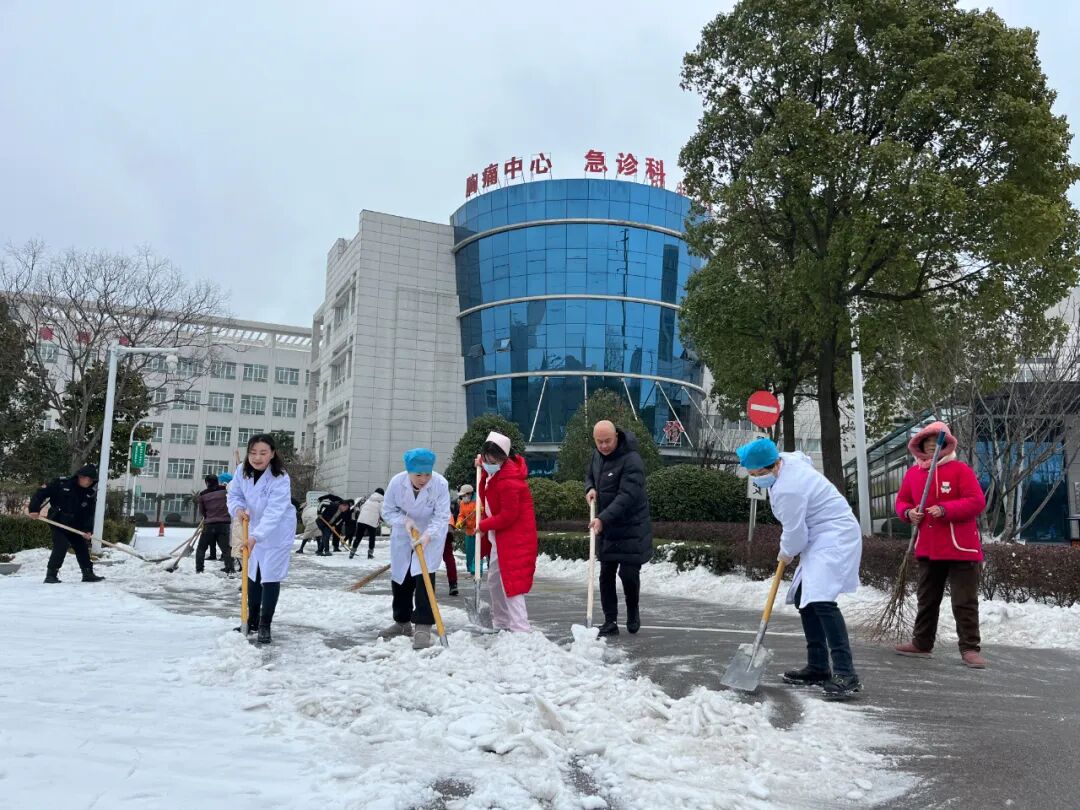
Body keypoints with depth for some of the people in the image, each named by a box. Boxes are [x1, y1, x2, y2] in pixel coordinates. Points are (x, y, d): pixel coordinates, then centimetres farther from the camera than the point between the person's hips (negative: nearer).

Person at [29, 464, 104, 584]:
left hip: (75, 525, 5)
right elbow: (41, 493, -12)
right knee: (61, 547, -18)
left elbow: (89, 513, -5)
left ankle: (88, 573, 19)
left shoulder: (91, 493, -5)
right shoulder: (61, 483, -17)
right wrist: (34, 509, -20)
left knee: (82, 547, 9)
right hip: (58, 522, -5)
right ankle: (50, 575, -8)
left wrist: (88, 529, -15)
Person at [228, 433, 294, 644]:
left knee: (270, 576, -6)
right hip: (254, 529, 6)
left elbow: (274, 512, -39)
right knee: (253, 574, 18)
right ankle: (252, 620, 34)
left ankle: (265, 625, 6)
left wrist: (255, 536, -48)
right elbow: (234, 494, 0)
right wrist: (238, 508, -24)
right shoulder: (242, 471, -14)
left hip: (277, 532, -6)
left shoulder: (280, 478, -31)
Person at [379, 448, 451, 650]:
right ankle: (402, 622, 30)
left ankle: (423, 627, -12)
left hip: (431, 536, -3)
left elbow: (442, 517, -23)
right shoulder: (396, 482, -23)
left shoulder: (440, 484, -29)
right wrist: (405, 521, -27)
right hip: (403, 536, 4)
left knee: (425, 577, -17)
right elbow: (388, 511, -9)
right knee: (400, 578, 12)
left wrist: (427, 535, -38)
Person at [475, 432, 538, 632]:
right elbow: (487, 499, 17)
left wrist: (483, 525, -10)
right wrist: (483, 469, 2)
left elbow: (508, 516, -23)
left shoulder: (508, 480, -26)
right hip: (501, 537, 10)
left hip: (515, 538, -10)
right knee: (494, 581, 17)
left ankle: (521, 629, -11)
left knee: (511, 583, -13)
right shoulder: (494, 471, 3)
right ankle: (501, 624, 30)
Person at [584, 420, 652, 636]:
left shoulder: (631, 460, -22)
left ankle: (633, 613, 25)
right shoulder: (597, 455, 4)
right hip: (606, 528, 7)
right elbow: (590, 475, 22)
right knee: (606, 575, 8)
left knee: (629, 574, -3)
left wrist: (603, 518, -36)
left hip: (631, 529, -7)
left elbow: (627, 497, -29)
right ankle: (610, 621, 18)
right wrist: (590, 488, -1)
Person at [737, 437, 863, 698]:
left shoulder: (787, 491, -26)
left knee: (821, 599, -25)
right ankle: (818, 668, 17)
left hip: (834, 538, -11)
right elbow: (805, 458, 28)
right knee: (803, 598, 12)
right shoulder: (787, 459, 3)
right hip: (820, 539, 11)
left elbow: (795, 534, -19)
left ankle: (846, 674, -26)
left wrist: (786, 553, 3)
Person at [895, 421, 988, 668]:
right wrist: (909, 513, -8)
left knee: (964, 602, -1)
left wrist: (945, 510, -24)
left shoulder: (961, 469, -8)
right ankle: (922, 643, 26)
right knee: (926, 599, 15)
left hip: (960, 547, -5)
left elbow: (977, 502, -14)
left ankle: (970, 648, 7)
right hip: (928, 548, 6)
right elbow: (901, 501, 15)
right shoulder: (913, 473, 7)